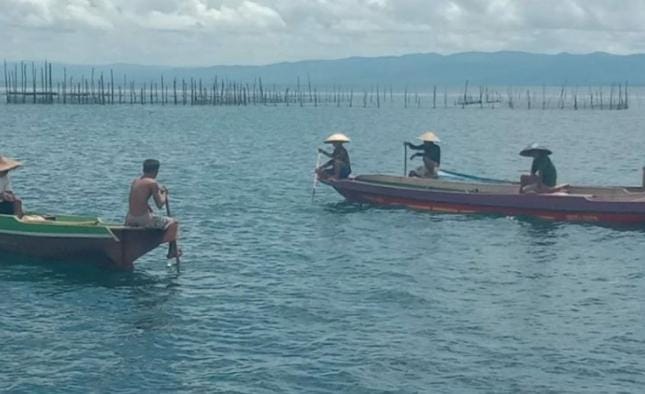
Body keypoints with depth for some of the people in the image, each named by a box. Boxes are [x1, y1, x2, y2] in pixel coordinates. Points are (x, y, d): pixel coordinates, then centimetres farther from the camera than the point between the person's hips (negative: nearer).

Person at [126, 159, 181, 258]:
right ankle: (173, 250, 12)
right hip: (143, 218, -7)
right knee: (173, 223, 7)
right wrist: (164, 194, 9)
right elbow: (160, 205, -9)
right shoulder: (153, 183, -10)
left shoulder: (135, 181, 12)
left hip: (130, 219, 7)